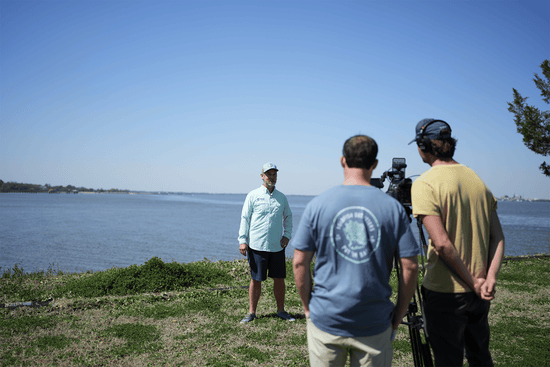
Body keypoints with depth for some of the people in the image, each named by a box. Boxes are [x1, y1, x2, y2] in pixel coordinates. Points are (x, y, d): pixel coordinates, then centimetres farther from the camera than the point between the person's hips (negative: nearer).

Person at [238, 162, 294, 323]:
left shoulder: (281, 197, 11)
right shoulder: (253, 196, 1)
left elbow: (288, 217, 22)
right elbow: (245, 218, 1)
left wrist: (287, 235, 8)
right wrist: (242, 240, -7)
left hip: (277, 246, 3)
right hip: (257, 245, -3)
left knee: (279, 279, 8)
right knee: (256, 280, 4)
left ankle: (281, 310, 23)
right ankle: (251, 312, 16)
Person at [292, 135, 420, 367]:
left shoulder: (317, 205, -6)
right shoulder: (393, 207, -5)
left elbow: (300, 263, -5)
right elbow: (410, 267, -5)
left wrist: (307, 306, 7)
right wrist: (399, 314, 5)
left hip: (325, 321, 0)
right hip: (375, 324, 0)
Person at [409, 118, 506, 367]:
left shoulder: (424, 184, -15)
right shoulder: (476, 179, 7)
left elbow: (442, 243, -22)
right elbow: (498, 236, 3)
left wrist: (472, 282, -11)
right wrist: (490, 278, -4)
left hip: (445, 293, -7)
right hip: (480, 293, 7)